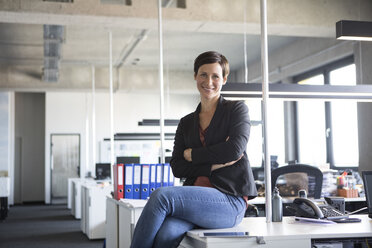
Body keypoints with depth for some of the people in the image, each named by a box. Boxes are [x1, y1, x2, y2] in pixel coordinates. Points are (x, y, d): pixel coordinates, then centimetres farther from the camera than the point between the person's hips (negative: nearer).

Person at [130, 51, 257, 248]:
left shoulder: (237, 109, 8)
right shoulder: (186, 123, 19)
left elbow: (235, 149, -10)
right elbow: (177, 168, 7)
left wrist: (192, 154, 0)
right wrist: (214, 165, -7)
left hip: (230, 200, -3)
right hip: (196, 198, 4)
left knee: (161, 195, -28)